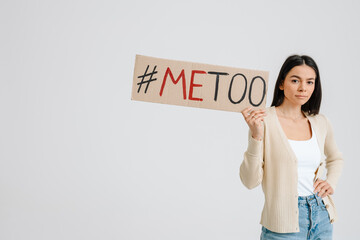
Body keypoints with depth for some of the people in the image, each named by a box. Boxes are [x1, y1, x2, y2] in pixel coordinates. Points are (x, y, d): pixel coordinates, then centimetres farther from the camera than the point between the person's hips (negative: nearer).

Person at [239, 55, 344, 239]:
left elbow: (336, 158, 26)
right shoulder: (264, 121, -10)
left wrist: (331, 183, 8)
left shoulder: (320, 123, 6)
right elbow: (250, 181, -14)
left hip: (321, 217, 5)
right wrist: (256, 136, -23)